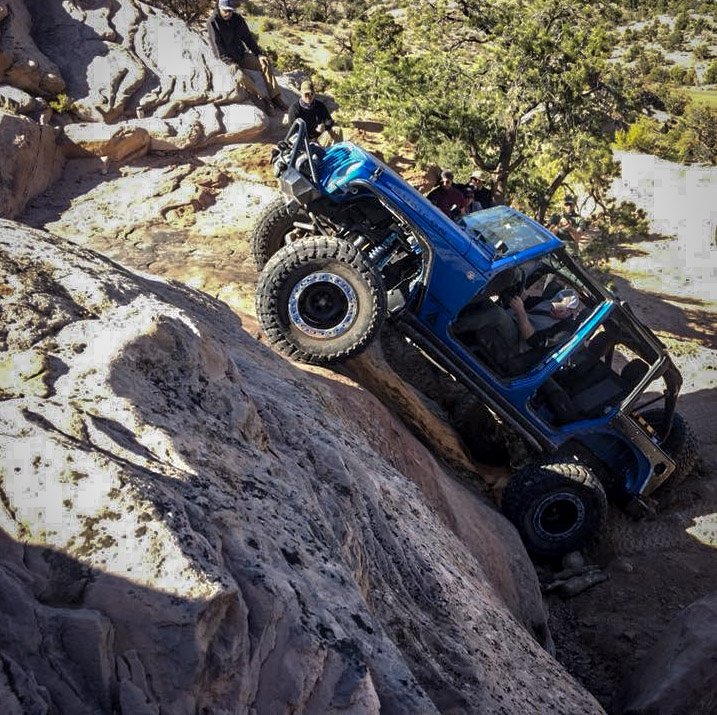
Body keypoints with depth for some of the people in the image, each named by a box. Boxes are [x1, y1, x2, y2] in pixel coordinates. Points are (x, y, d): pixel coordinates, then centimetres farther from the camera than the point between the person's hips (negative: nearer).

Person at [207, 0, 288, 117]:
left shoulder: (237, 19, -2)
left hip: (241, 55, 6)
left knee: (265, 64, -13)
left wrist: (259, 54, -7)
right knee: (241, 77, -33)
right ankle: (263, 98, -17)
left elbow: (248, 37, 6)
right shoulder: (212, 23, -16)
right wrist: (232, 64, -29)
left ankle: (275, 97, -12)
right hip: (225, 59, -5)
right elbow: (217, 48, -20)